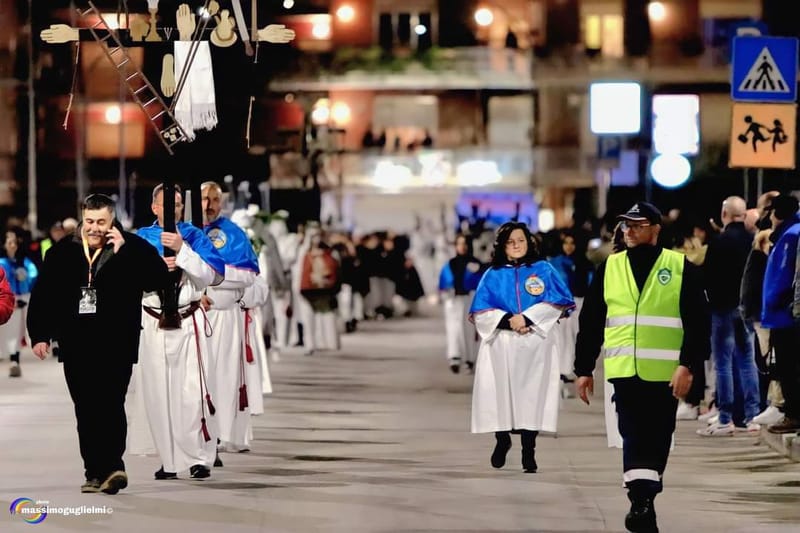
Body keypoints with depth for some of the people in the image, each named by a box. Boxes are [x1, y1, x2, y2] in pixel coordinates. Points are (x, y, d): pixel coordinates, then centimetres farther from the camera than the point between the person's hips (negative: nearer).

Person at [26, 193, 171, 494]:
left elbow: (158, 279, -14)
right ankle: (95, 471, 11)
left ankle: (111, 466, -20)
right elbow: (42, 296, 10)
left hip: (116, 344, -4)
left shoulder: (132, 248, 0)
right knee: (86, 410, 6)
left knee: (111, 403, -14)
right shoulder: (63, 252, 8)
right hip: (76, 345, 4)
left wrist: (122, 252, -15)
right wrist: (39, 334, 3)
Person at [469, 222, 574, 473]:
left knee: (531, 393, -6)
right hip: (501, 346, 1)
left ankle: (528, 450, -4)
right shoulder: (493, 275, 12)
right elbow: (481, 311, 2)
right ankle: (502, 439, 20)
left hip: (534, 346, -1)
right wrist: (508, 320, -14)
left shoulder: (543, 270, 10)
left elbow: (555, 303, -2)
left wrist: (527, 319, -13)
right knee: (501, 392, -2)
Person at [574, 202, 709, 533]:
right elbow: (590, 322, 11)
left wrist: (688, 366, -13)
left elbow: (698, 322, -4)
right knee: (633, 435, -9)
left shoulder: (680, 268, 0)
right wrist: (584, 369, 8)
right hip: (624, 370, 1)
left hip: (665, 372, -1)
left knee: (657, 437, 9)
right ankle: (641, 500, -15)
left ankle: (644, 496, 25)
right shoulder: (609, 269, 8)